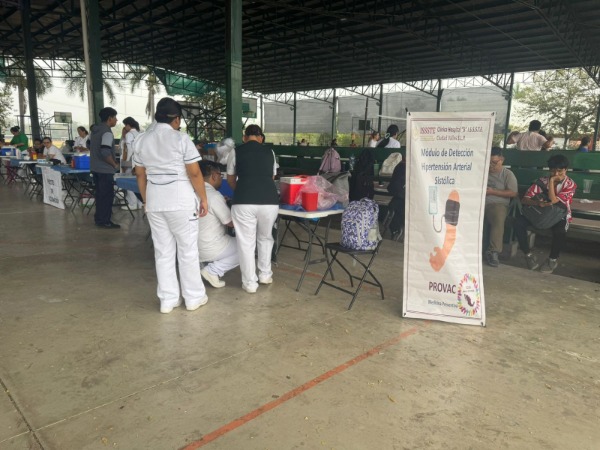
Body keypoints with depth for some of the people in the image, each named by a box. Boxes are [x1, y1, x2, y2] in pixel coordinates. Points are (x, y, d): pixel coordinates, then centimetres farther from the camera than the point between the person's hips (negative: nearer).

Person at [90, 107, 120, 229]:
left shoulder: (94, 130, 11)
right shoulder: (107, 132, -18)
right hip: (105, 169, -9)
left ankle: (99, 219, 23)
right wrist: (115, 164, -13)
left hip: (95, 168, 9)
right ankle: (105, 221, 3)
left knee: (100, 194, 16)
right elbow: (105, 152, -27)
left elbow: (91, 146, 23)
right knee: (107, 195, -1)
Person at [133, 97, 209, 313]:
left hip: (154, 201, 5)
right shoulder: (181, 139, -9)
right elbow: (194, 173, -10)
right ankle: (194, 297, 15)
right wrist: (203, 199, -1)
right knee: (187, 249, 6)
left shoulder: (141, 140, 9)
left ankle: (167, 300, 17)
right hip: (180, 200, -5)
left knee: (163, 251, 11)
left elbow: (140, 175, 13)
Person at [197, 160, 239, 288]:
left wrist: (223, 202, 17)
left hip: (193, 247, 8)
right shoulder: (214, 195, -19)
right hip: (210, 249, -8)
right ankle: (213, 271, -5)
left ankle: (201, 264, 11)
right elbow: (232, 223, -12)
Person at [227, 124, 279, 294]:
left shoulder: (236, 152, 11)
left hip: (244, 201, -2)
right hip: (270, 200, 3)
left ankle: (249, 283, 17)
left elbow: (230, 179, 23)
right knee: (265, 238, 24)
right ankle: (265, 275, 34)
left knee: (246, 242, 10)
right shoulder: (270, 152, 17)